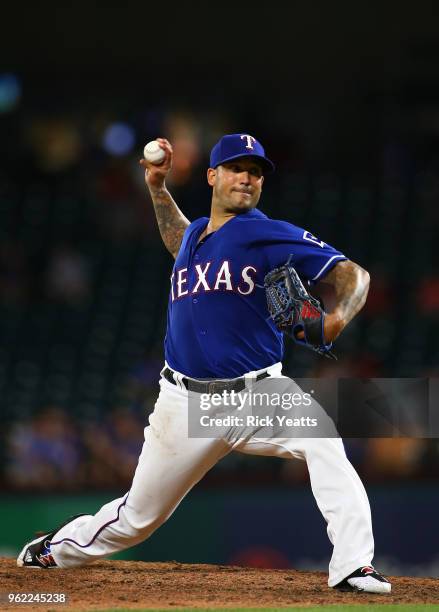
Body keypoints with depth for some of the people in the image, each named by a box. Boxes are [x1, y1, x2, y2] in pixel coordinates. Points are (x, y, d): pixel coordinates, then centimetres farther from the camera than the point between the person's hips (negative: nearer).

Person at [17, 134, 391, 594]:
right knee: (138, 516, 11)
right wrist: (157, 187, 31)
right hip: (187, 403, 3)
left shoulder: (270, 236, -5)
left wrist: (338, 315, -30)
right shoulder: (195, 233, 12)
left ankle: (352, 567, -33)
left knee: (322, 442, -33)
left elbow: (352, 274, -11)